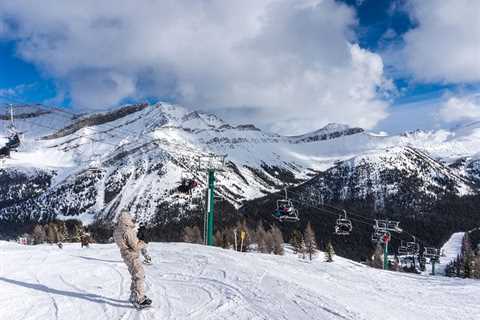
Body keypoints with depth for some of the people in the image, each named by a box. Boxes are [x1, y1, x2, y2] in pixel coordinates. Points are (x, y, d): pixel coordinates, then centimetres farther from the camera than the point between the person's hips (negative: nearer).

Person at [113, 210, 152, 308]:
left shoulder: (118, 229, 2)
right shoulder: (127, 231, -26)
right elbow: (135, 246, -22)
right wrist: (143, 243, -4)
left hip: (127, 256, 10)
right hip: (132, 256, -10)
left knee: (135, 276, 21)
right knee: (140, 277, -6)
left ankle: (134, 296, 31)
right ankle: (139, 300, -7)